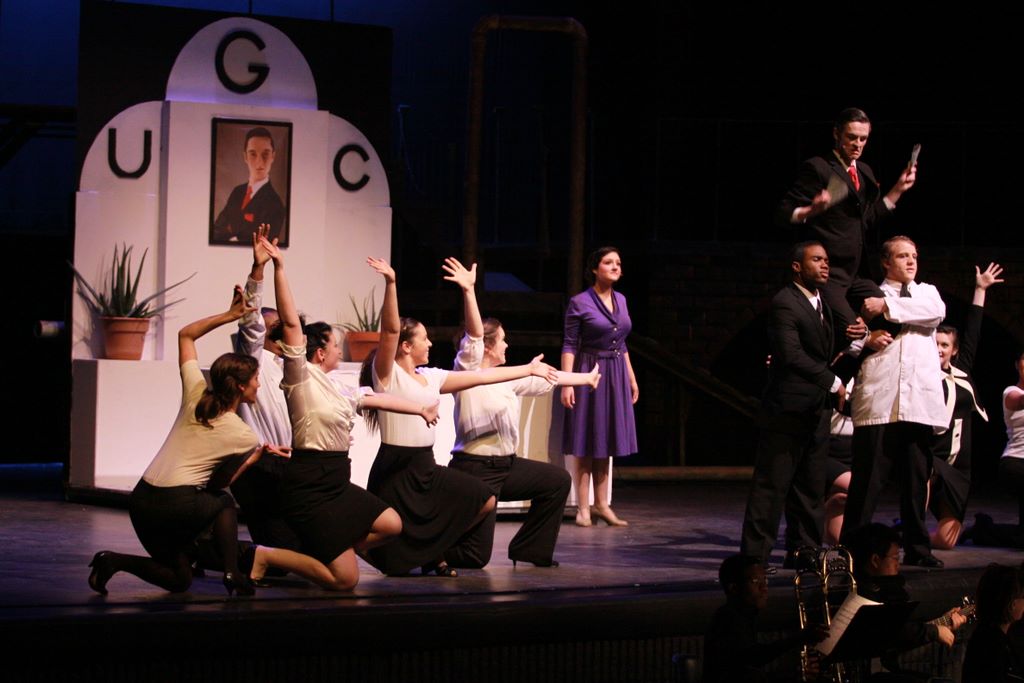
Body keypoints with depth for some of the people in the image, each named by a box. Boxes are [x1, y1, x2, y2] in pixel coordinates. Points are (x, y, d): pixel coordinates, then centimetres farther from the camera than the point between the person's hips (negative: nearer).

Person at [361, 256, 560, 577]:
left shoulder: (430, 377, 12)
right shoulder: (387, 374, -8)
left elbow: (480, 377, 16)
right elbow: (390, 329, -22)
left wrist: (528, 369, 18)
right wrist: (390, 283, -35)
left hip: (426, 466, 8)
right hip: (395, 467, -8)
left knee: (484, 501, 8)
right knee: (394, 562, -7)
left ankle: (434, 553, 20)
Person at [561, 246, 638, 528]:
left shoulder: (621, 300, 10)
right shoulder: (580, 303, -8)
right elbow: (570, 345, -10)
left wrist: (632, 378, 17)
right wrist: (566, 382, -17)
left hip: (616, 376, 6)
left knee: (605, 443, 10)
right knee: (585, 445, -2)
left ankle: (601, 504, 15)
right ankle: (583, 508, 2)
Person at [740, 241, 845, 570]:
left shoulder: (825, 302, 17)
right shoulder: (785, 303, -13)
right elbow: (792, 355, -22)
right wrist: (833, 382, -18)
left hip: (817, 412, 9)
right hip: (788, 408, -8)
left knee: (810, 488, 10)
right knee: (772, 484, -5)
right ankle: (755, 554, -1)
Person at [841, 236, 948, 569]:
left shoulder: (927, 293, 22)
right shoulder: (870, 296, 14)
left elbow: (937, 311, -1)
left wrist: (887, 307, -6)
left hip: (919, 401, 3)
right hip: (878, 401, -3)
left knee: (917, 479, 4)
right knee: (867, 479, -5)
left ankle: (917, 547, 11)